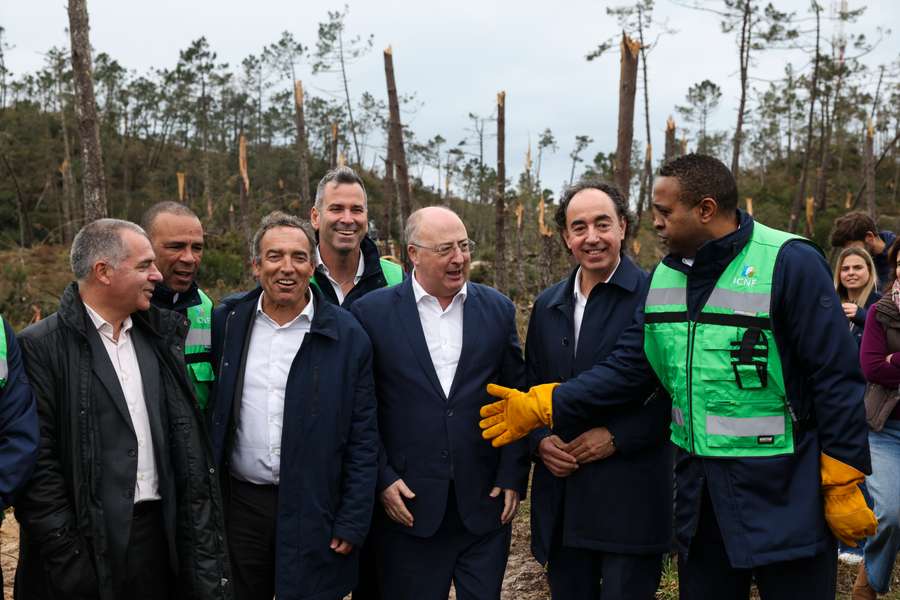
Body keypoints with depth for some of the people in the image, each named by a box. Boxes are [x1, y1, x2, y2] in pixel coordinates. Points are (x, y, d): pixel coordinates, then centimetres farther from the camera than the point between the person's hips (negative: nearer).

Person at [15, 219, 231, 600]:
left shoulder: (159, 337, 10)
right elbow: (37, 461, -10)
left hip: (159, 531, 5)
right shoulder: (42, 346, -7)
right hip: (88, 539, -5)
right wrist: (66, 555, -13)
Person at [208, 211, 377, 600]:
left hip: (313, 510, -2)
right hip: (238, 504, 2)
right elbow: (208, 412, 10)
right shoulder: (226, 321, 2)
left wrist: (352, 524, -6)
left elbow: (362, 440, -3)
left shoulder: (347, 336, -5)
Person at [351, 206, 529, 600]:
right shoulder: (372, 312, -3)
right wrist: (381, 479, -7)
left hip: (486, 503, 2)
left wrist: (513, 477, 1)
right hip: (407, 504, -2)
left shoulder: (497, 309, 5)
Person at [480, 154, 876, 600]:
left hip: (783, 494, -6)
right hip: (698, 490, 6)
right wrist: (541, 406, -1)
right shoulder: (664, 276, 5)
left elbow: (835, 377, -14)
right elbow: (627, 365, 5)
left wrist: (842, 487, -13)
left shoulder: (790, 263, -15)